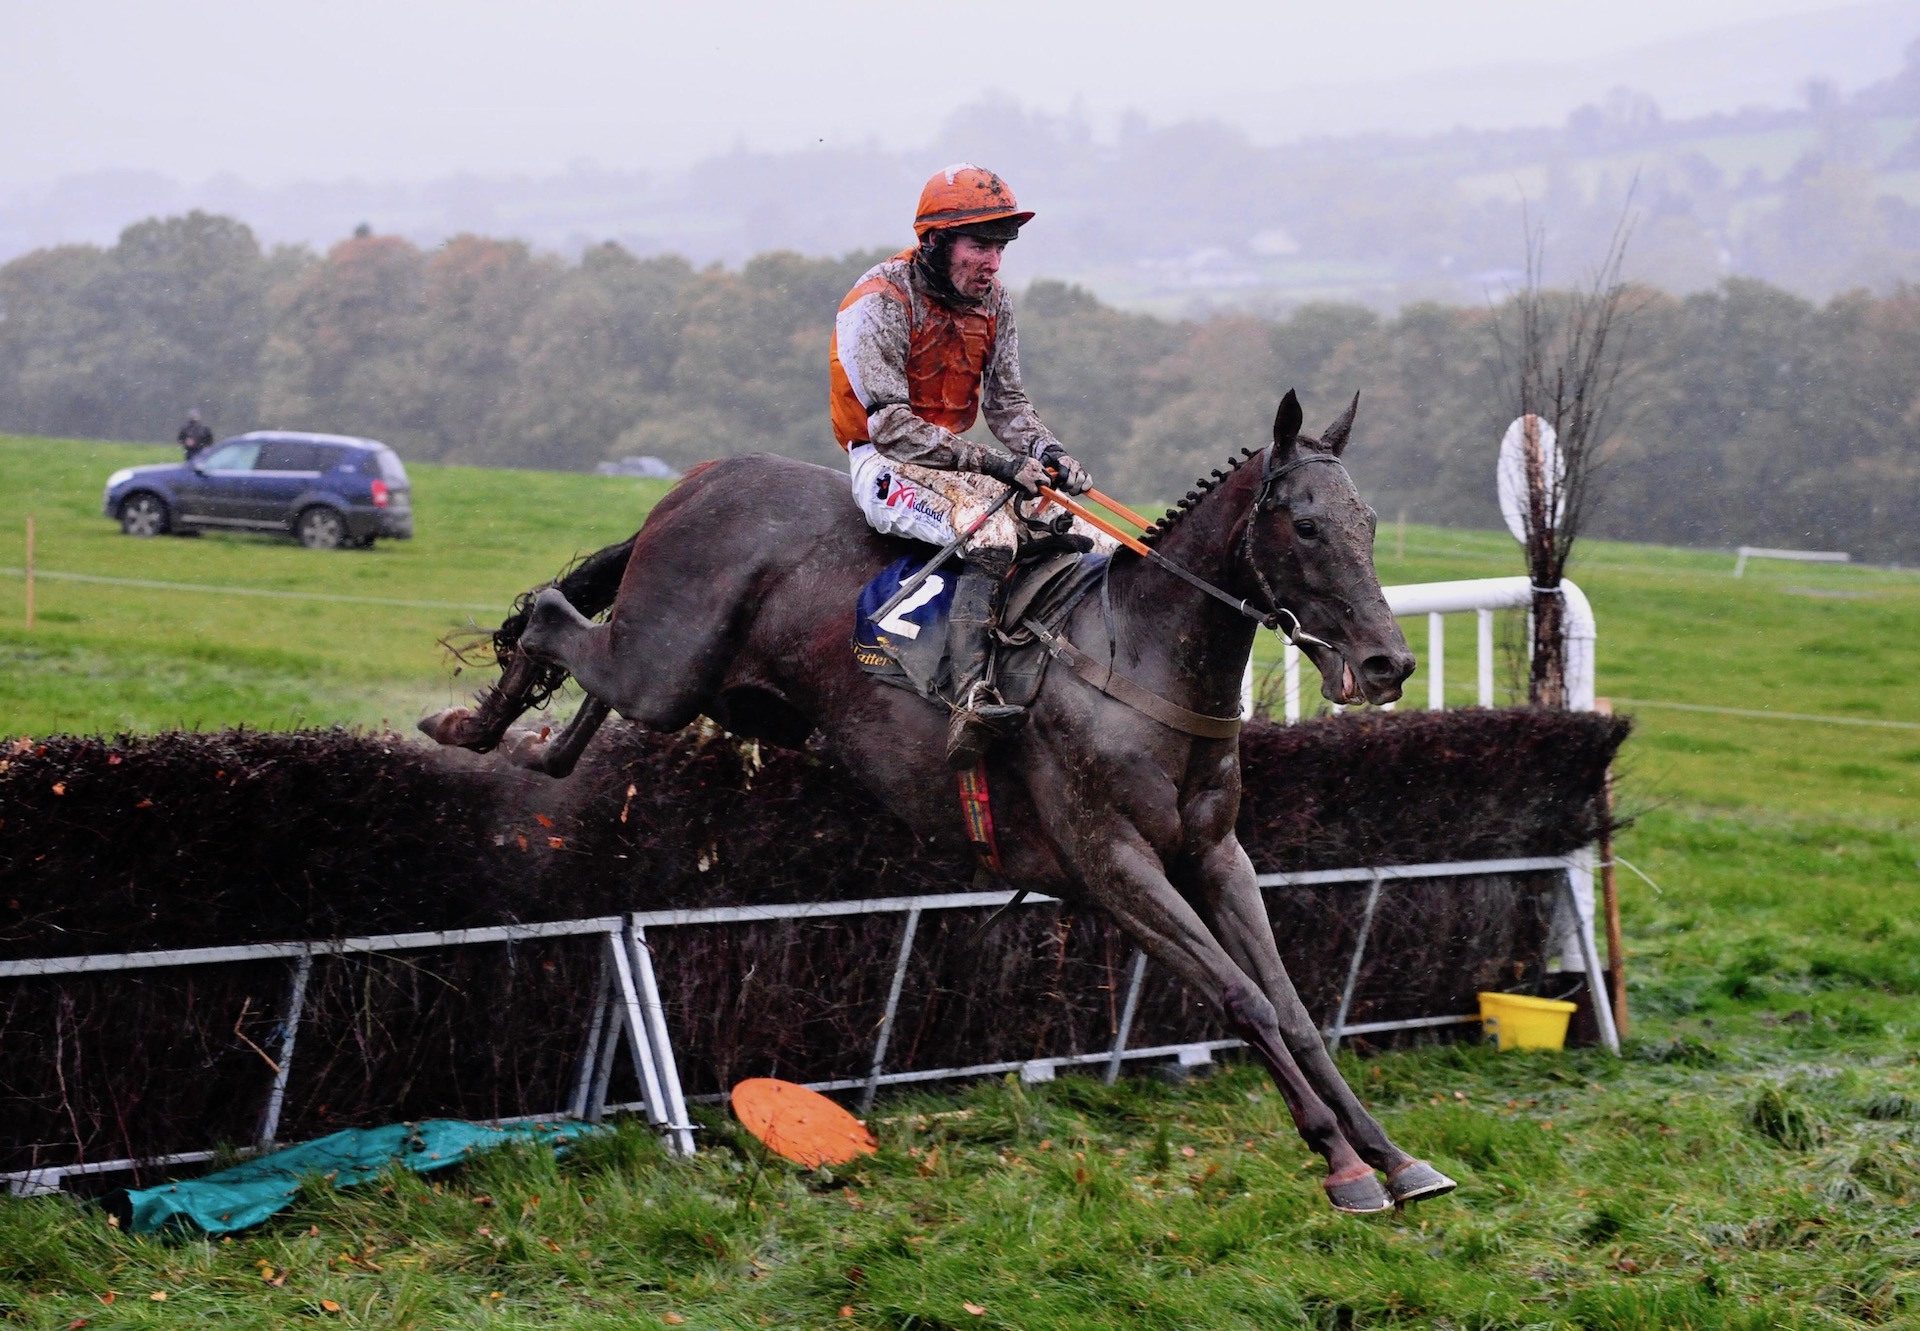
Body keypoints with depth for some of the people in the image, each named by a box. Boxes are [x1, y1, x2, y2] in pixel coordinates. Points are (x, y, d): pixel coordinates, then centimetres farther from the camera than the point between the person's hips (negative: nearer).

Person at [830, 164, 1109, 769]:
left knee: (1095, 543, -4)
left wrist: (1047, 453, -12)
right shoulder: (882, 302, -16)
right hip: (886, 464, -8)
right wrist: (992, 464, -27)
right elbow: (890, 424, -22)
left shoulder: (991, 300, 7)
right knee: (992, 537, -36)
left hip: (955, 458, 8)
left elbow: (1006, 401, 10)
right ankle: (970, 701, -48)